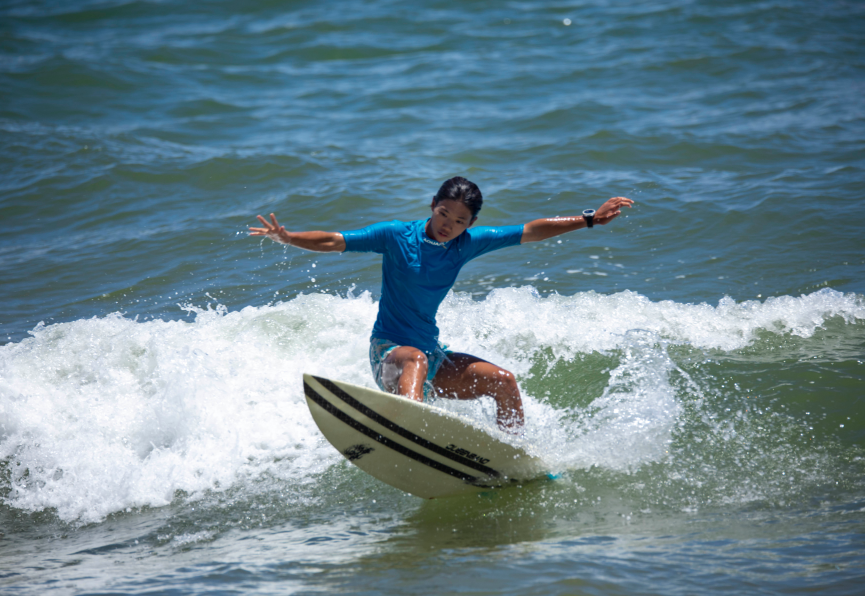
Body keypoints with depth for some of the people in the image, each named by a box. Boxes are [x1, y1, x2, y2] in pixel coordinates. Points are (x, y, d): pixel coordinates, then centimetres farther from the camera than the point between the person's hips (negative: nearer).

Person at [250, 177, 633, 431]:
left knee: (503, 381, -6)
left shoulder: (466, 244, 3)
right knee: (416, 359, -39)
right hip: (389, 351, -5)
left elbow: (530, 233, 5)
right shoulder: (397, 236, -8)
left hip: (432, 353, 5)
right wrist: (286, 238, -24)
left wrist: (590, 220, 6)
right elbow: (335, 242, -9)